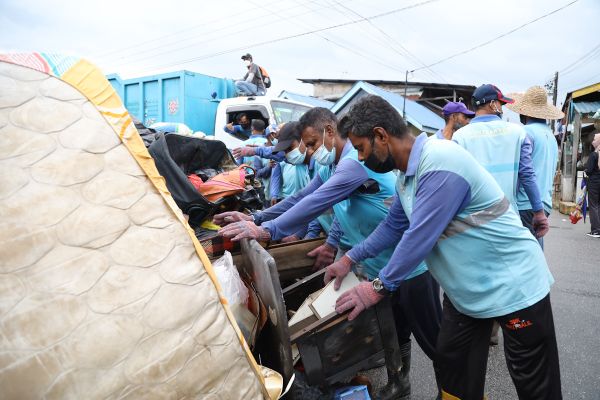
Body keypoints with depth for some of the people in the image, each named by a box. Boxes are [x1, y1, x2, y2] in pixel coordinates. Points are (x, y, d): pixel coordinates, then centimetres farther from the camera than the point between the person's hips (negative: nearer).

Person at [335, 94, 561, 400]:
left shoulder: (439, 164, -29)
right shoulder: (406, 174, 2)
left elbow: (419, 238, -28)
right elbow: (393, 226, 13)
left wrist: (379, 286, -16)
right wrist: (350, 258, 10)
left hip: (513, 286, -8)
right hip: (465, 289, 9)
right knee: (452, 369, 17)